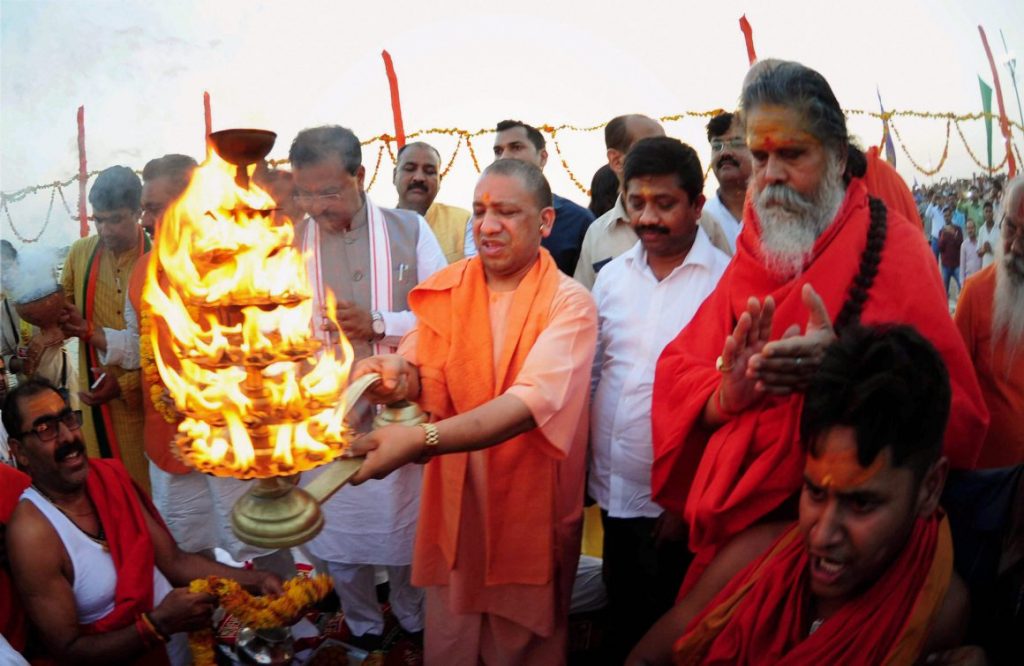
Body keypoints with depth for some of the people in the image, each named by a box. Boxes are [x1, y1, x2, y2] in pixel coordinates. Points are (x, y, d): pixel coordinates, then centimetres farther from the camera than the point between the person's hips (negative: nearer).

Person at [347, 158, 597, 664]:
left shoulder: (569, 303, -14)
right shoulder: (445, 290, 0)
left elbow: (533, 400, -29)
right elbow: (427, 382, -6)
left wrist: (422, 439, -42)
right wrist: (400, 376, -31)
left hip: (530, 505, -3)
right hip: (454, 496, 3)